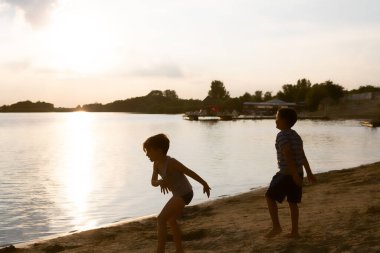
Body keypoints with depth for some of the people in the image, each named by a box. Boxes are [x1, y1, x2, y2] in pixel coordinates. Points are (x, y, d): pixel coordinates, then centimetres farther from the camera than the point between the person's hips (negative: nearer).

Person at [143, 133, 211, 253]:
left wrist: (204, 184, -9)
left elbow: (190, 172, -17)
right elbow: (153, 182, -6)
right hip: (179, 194, 10)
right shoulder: (156, 164, 0)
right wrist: (160, 182, -29)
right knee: (171, 220, 27)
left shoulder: (171, 163, -25)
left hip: (184, 194, -10)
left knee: (161, 219, -16)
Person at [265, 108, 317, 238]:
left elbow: (288, 155, -23)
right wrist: (309, 173, 21)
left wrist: (294, 175, -27)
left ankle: (276, 227, 1)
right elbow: (303, 156, 17)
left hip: (287, 174, -8)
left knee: (270, 197, 4)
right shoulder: (295, 135, 13)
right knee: (292, 202, 12)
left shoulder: (282, 135, -14)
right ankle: (294, 231, 14)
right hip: (298, 173, 8)